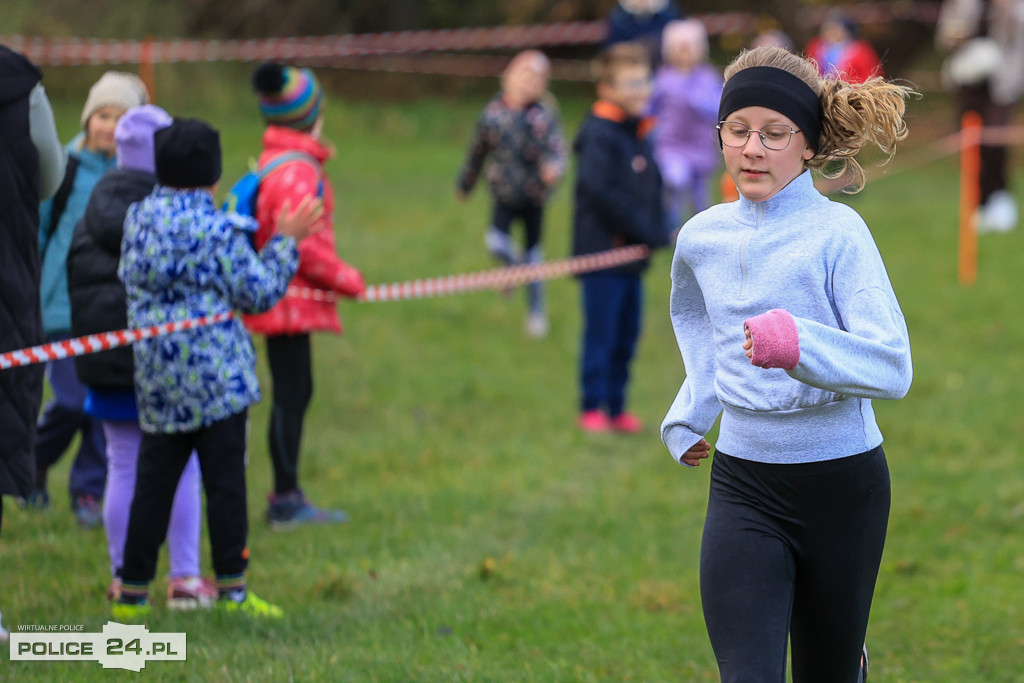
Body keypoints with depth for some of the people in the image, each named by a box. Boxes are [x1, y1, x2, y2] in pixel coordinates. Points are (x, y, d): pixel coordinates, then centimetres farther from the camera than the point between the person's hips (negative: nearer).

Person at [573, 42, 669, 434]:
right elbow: (600, 190, -23)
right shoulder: (598, 136, -14)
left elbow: (652, 187, 21)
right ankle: (592, 407, 4)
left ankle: (616, 406, 19)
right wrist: (645, 229, -19)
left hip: (633, 255, 8)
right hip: (602, 252, -8)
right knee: (600, 334, -4)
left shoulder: (639, 134, 14)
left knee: (627, 333, 12)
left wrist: (657, 229, 4)